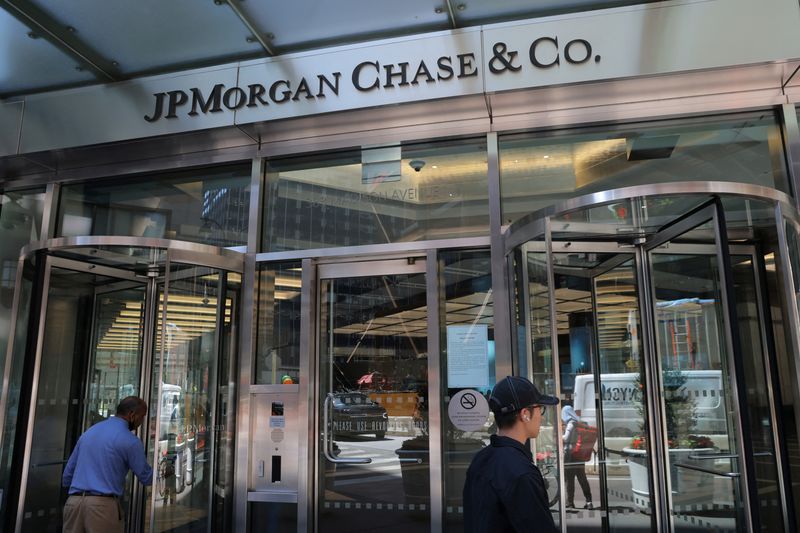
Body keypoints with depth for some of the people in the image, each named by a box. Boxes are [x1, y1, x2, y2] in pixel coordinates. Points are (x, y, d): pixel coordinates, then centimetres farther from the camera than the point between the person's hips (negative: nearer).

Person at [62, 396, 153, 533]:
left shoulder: (89, 432, 16)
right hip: (103, 504, -6)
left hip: (74, 501, 6)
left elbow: (68, 472, 22)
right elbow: (147, 478, 3)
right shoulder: (129, 440, -5)